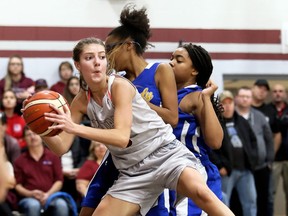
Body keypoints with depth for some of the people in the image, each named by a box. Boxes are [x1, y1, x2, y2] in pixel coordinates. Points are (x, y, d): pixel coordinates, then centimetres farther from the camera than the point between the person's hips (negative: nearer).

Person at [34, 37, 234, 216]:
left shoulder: (120, 85, -14)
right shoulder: (81, 101, 4)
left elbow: (122, 137, -24)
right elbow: (61, 147, 5)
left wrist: (75, 128, -33)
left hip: (165, 153, -6)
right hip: (134, 171, 6)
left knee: (200, 192, -34)